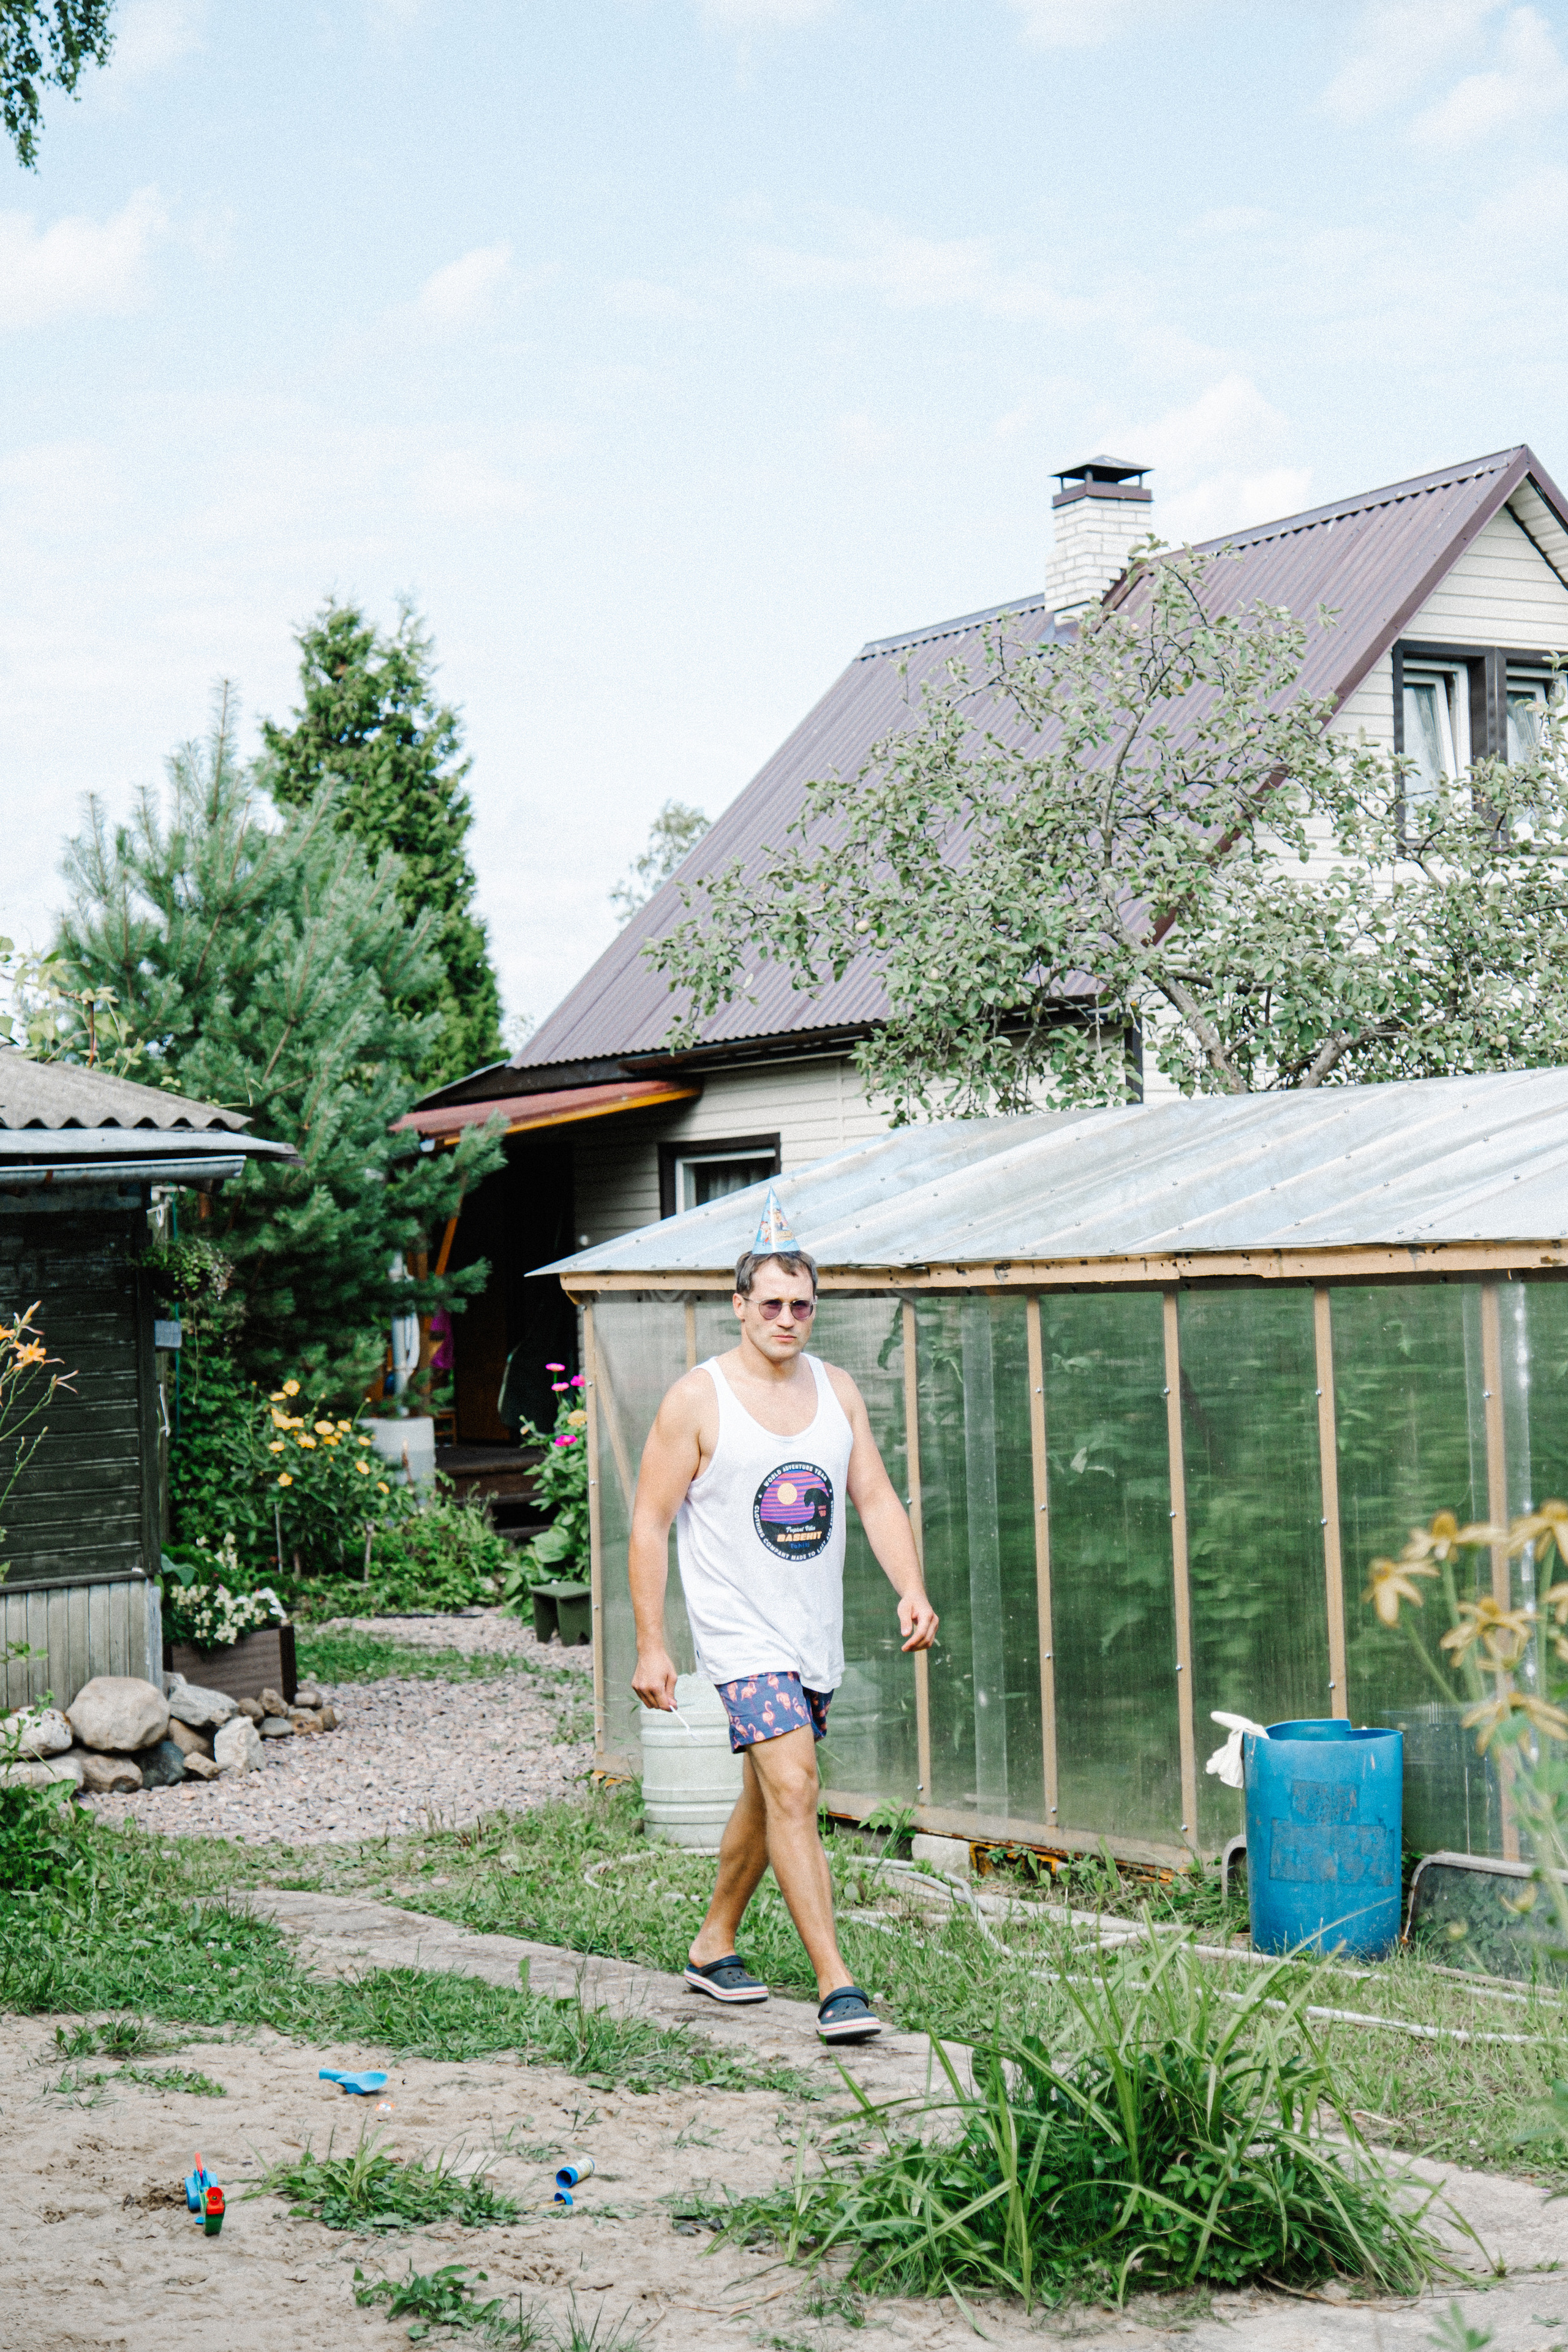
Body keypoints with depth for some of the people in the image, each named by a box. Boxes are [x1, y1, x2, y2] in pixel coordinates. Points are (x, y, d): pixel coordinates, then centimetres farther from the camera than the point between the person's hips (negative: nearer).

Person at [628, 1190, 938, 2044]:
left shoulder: (837, 1390, 7)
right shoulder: (698, 1399, -9)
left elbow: (876, 1499, 8)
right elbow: (650, 1524, -7)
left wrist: (911, 1589, -9)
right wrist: (650, 1645, -11)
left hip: (815, 1632, 6)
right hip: (740, 1629, -6)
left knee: (767, 1796, 17)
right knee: (792, 1788, -18)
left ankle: (714, 1947, 35)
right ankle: (835, 1984, -17)